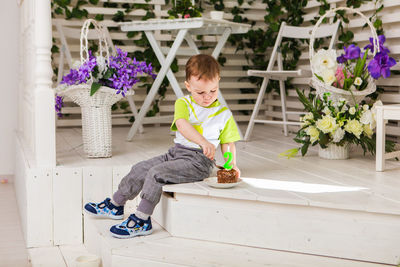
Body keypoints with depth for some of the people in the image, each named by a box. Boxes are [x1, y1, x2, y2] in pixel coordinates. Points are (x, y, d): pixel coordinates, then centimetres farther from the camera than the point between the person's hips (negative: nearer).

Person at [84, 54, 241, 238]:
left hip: (199, 160, -5)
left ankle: (142, 220, -15)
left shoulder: (224, 114, 0)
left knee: (156, 173, -22)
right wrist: (203, 142, -37)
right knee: (140, 169, 4)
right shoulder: (183, 103, 2)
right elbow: (182, 125, -19)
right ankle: (115, 205, 24)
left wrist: (231, 165, -10)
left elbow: (228, 143, 8)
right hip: (175, 153, 5)